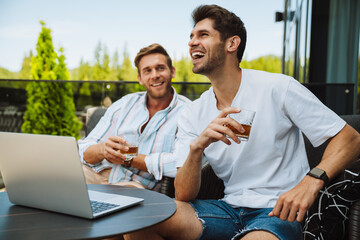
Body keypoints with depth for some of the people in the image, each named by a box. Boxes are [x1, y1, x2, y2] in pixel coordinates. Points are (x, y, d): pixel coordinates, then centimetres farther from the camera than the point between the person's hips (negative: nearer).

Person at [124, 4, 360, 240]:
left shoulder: (279, 88, -7)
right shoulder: (192, 113, 4)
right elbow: (183, 197, -2)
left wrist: (311, 181, -24)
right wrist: (197, 147, -22)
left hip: (277, 211, -3)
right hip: (229, 207, 4)